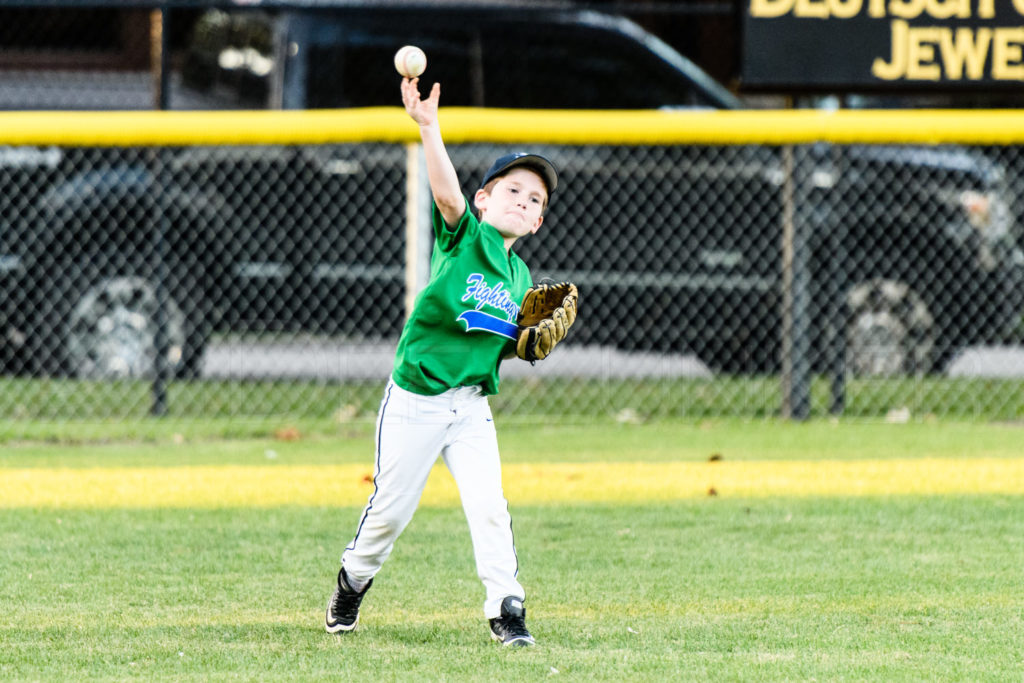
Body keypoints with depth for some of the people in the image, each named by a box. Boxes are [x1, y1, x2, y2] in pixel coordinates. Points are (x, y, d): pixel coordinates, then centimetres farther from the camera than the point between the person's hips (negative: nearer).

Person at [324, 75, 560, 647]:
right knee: (391, 508, 5)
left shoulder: (520, 276, 11)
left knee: (489, 504, -12)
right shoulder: (464, 235, -5)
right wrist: (428, 127, -41)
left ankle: (507, 609, -6)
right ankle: (354, 580, 32)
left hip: (472, 403, 4)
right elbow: (447, 192, -26)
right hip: (416, 397, -4)